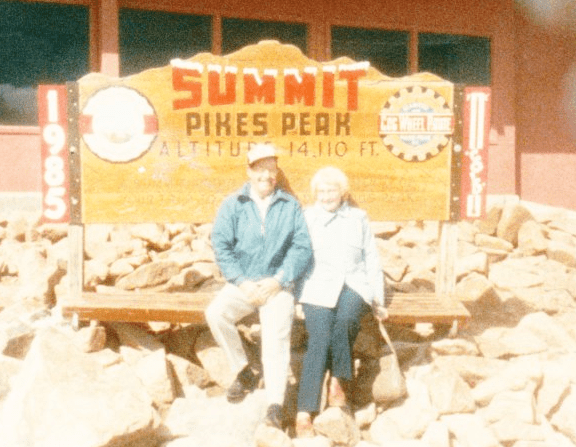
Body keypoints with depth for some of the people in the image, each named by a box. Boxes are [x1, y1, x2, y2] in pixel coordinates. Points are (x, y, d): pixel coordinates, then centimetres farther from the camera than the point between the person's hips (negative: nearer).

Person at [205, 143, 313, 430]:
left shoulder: (290, 206, 7)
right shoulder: (233, 204, 7)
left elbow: (302, 248, 0)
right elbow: (221, 245, -1)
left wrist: (277, 281, -12)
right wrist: (242, 283, -12)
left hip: (277, 284, -1)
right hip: (241, 283, 2)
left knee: (277, 331, -26)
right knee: (215, 313, -24)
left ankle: (275, 404, -21)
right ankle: (243, 373, -2)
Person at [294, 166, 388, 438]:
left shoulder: (358, 218, 20)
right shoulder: (305, 218, 16)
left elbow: (372, 261, 19)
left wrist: (378, 299, 11)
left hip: (354, 285, 1)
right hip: (318, 286, -1)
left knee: (346, 318, -35)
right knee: (320, 335, -28)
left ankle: (338, 381, -14)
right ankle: (304, 413, -27)